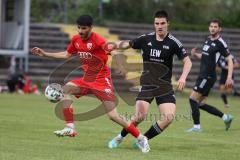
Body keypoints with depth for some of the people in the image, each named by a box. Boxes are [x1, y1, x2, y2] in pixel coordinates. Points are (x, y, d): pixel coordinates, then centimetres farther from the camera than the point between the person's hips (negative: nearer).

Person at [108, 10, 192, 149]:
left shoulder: (173, 42, -5)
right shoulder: (145, 39, 0)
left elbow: (187, 61, -6)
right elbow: (127, 44, 14)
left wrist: (183, 78, -22)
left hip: (165, 86, 0)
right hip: (146, 84, 0)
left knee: (169, 117, -16)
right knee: (140, 115, -17)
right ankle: (120, 138, 9)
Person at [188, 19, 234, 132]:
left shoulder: (220, 43, -11)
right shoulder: (208, 40, 14)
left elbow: (230, 60, -11)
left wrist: (229, 77, -20)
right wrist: (195, 54, 4)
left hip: (208, 76, -9)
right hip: (203, 75, 9)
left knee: (193, 99, -11)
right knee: (200, 104, 10)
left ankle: (197, 126, -4)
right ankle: (225, 117, 19)